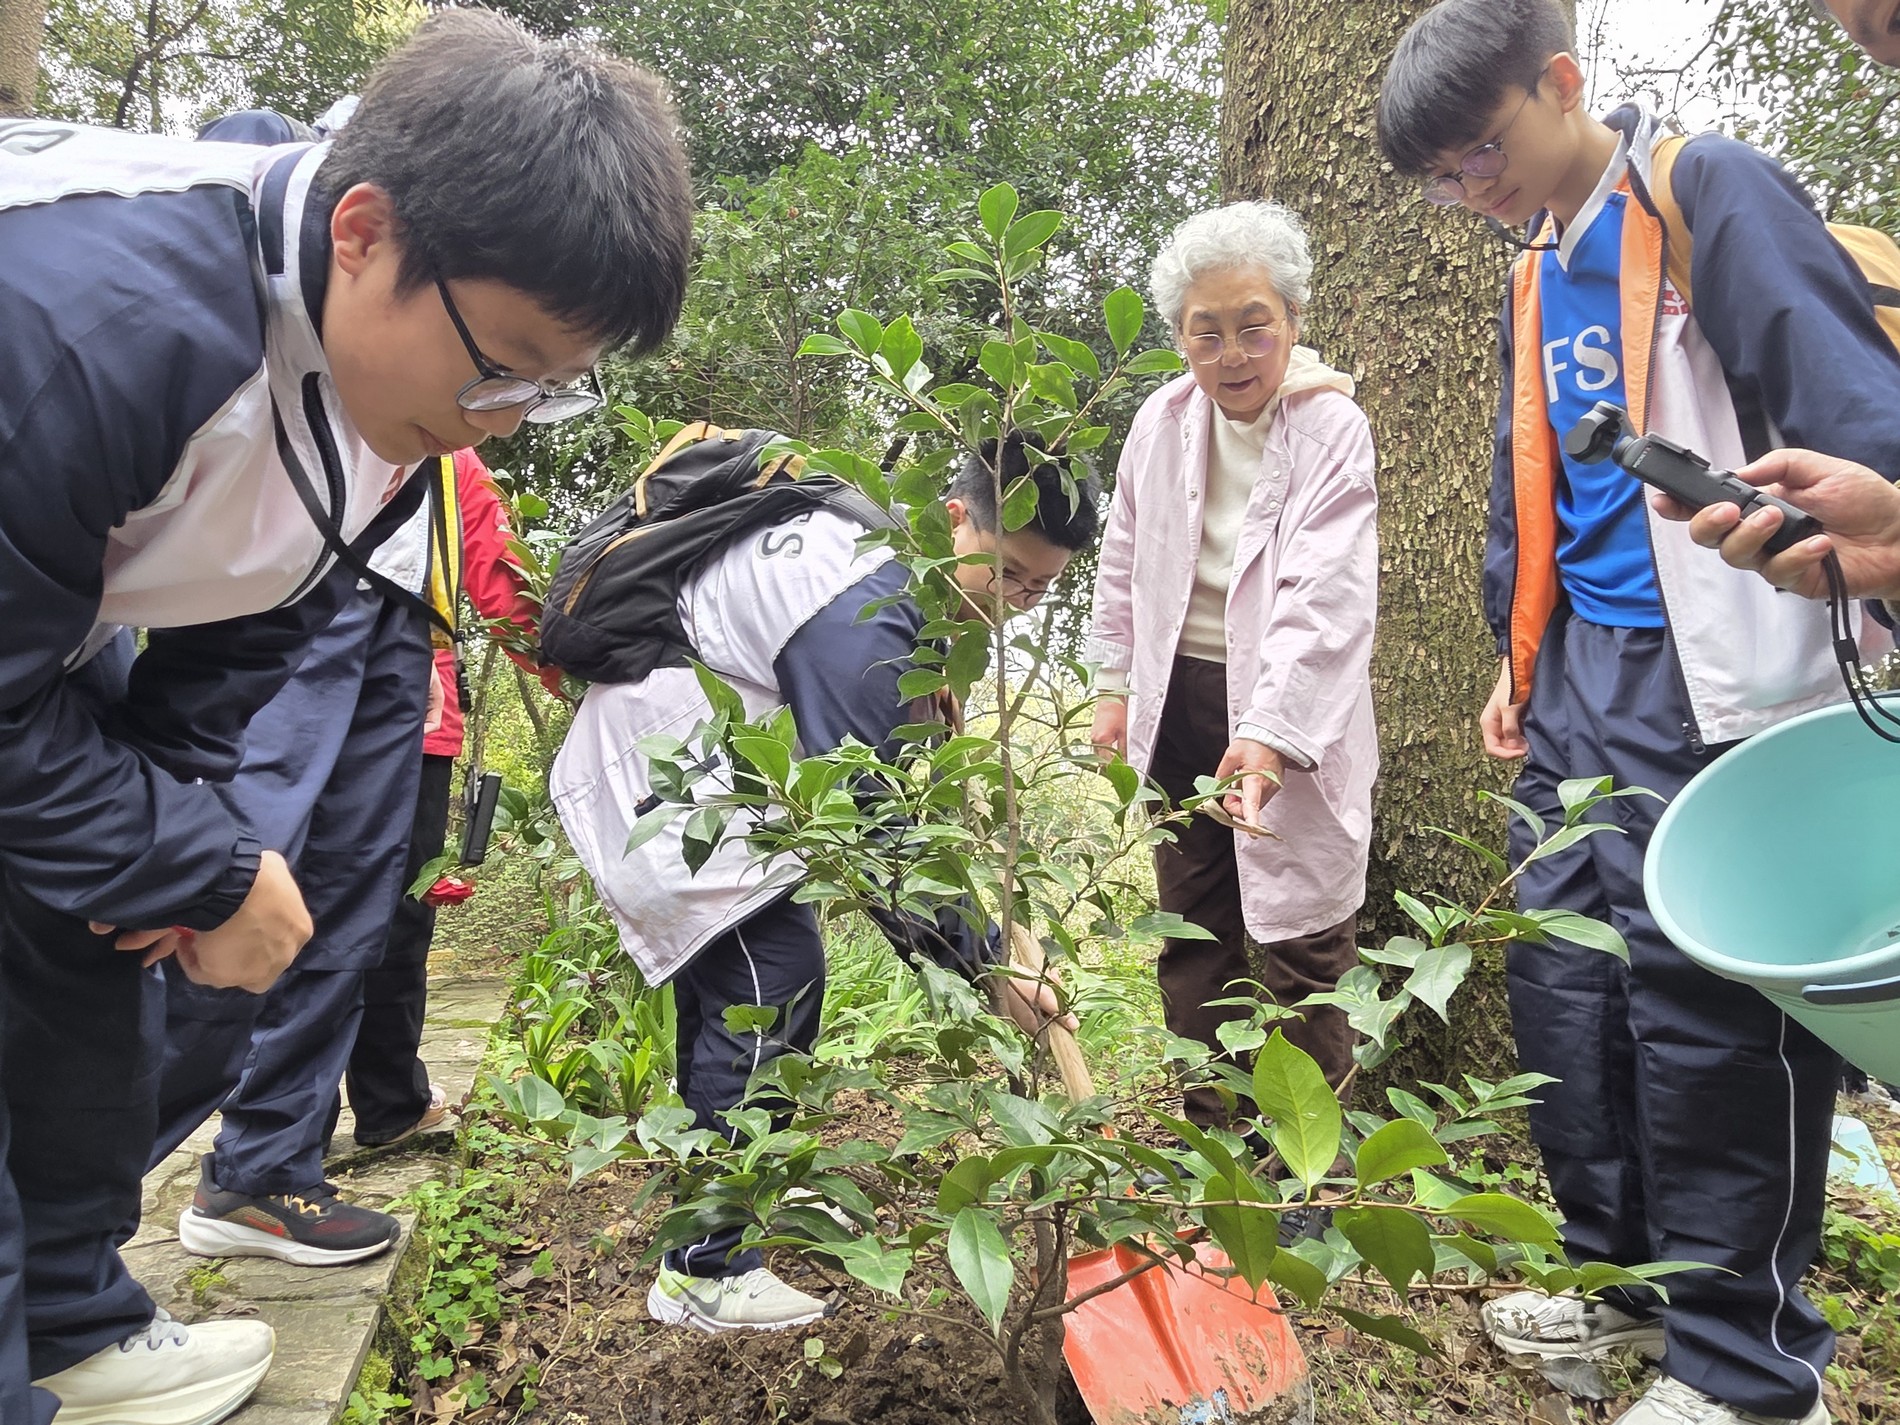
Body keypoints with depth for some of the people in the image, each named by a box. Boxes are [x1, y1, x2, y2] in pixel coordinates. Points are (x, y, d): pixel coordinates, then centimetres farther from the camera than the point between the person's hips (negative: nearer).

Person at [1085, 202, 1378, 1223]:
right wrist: (1117, 685, 11)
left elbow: (1323, 599, -24)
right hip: (1181, 702, 5)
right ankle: (1211, 1134, 28)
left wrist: (1270, 735, -35)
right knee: (1192, 931, 13)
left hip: (1294, 716, -5)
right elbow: (1126, 562, 13)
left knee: (1300, 943, -1)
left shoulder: (1331, 428, -14)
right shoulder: (1162, 422, 1)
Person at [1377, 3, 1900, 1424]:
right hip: (1579, 684, 8)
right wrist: (1516, 659, 21)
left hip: (1705, 685, -8)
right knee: (1567, 988, 13)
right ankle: (1622, 1271, 31)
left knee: (1707, 1014, -2)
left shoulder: (1711, 193, -7)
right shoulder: (1536, 275, 16)